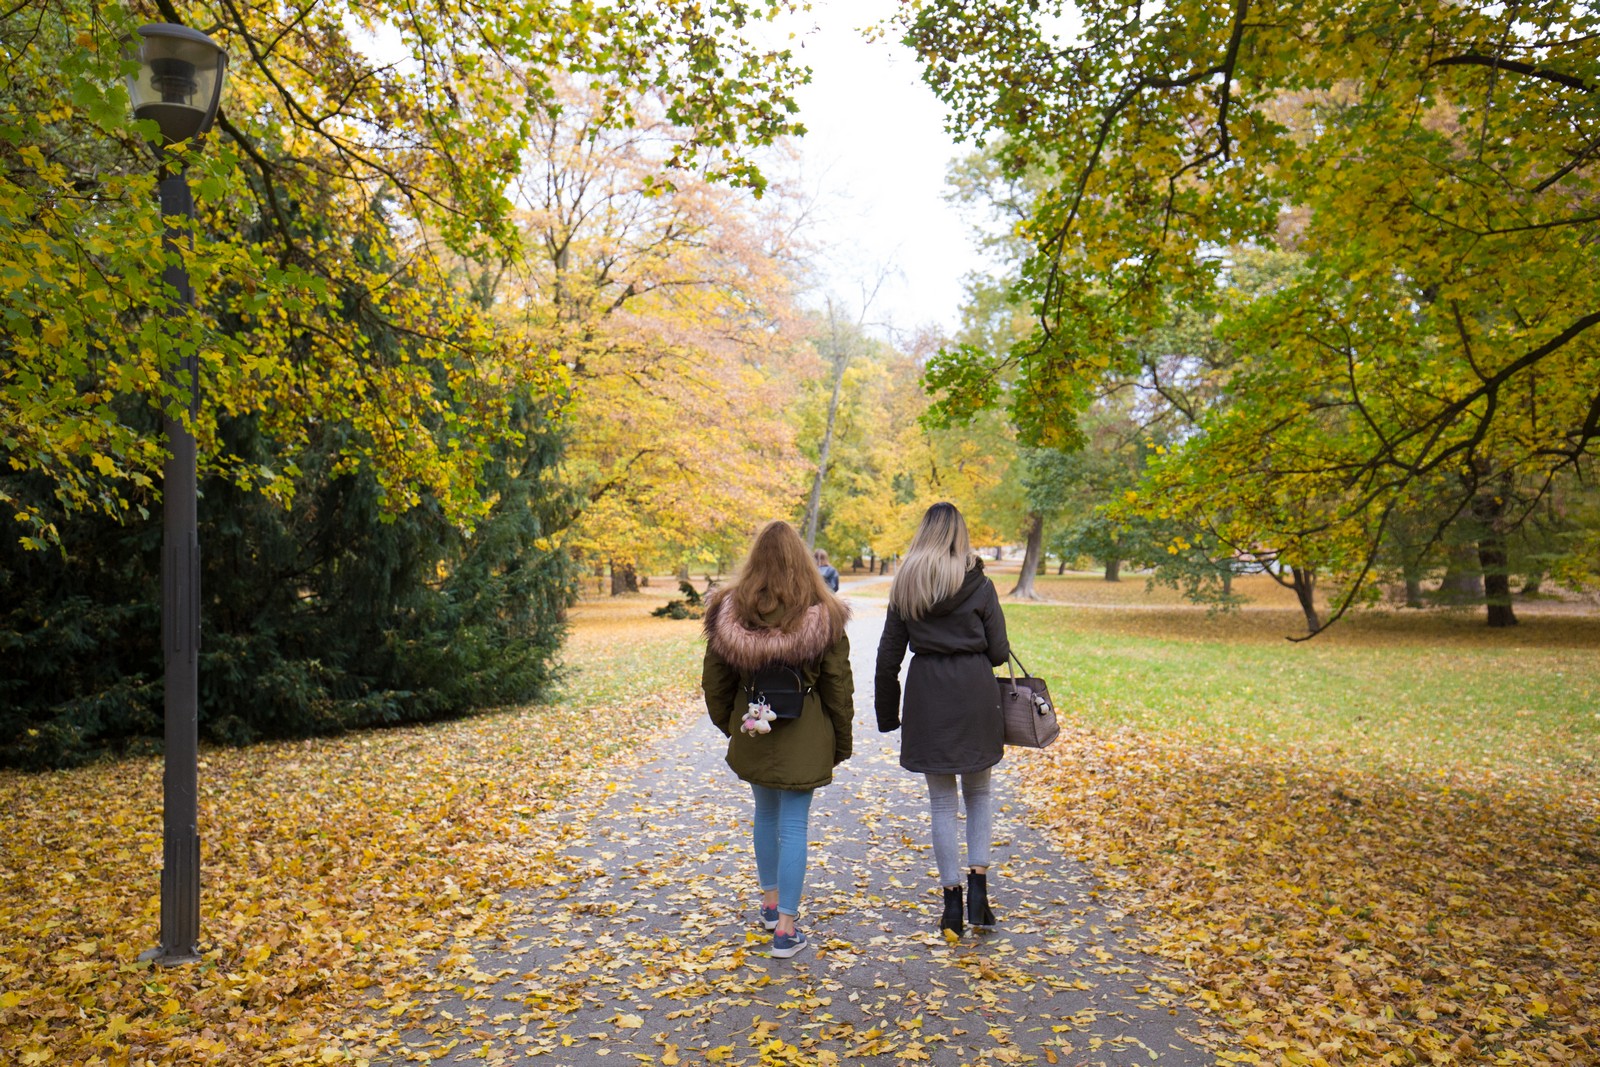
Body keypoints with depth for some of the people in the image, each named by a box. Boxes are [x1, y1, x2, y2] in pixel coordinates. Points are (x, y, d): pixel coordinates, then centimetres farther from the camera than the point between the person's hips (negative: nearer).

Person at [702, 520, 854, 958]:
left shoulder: (728, 611, -6)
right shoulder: (823, 616, -12)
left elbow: (715, 680, 3)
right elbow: (838, 687, -5)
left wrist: (727, 724, 19)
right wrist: (841, 743, 6)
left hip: (752, 730, 3)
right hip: (804, 735, -2)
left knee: (765, 813, 22)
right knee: (793, 825, 4)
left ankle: (771, 902, 36)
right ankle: (785, 928, 5)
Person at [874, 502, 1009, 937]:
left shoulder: (904, 587, 2)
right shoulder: (979, 586, -4)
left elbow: (888, 657, 4)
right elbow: (998, 652, -2)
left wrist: (887, 713, 12)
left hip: (927, 698, 1)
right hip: (975, 694, -1)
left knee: (941, 801, 9)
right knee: (979, 791, 18)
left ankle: (952, 901, 13)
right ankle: (978, 881, 7)